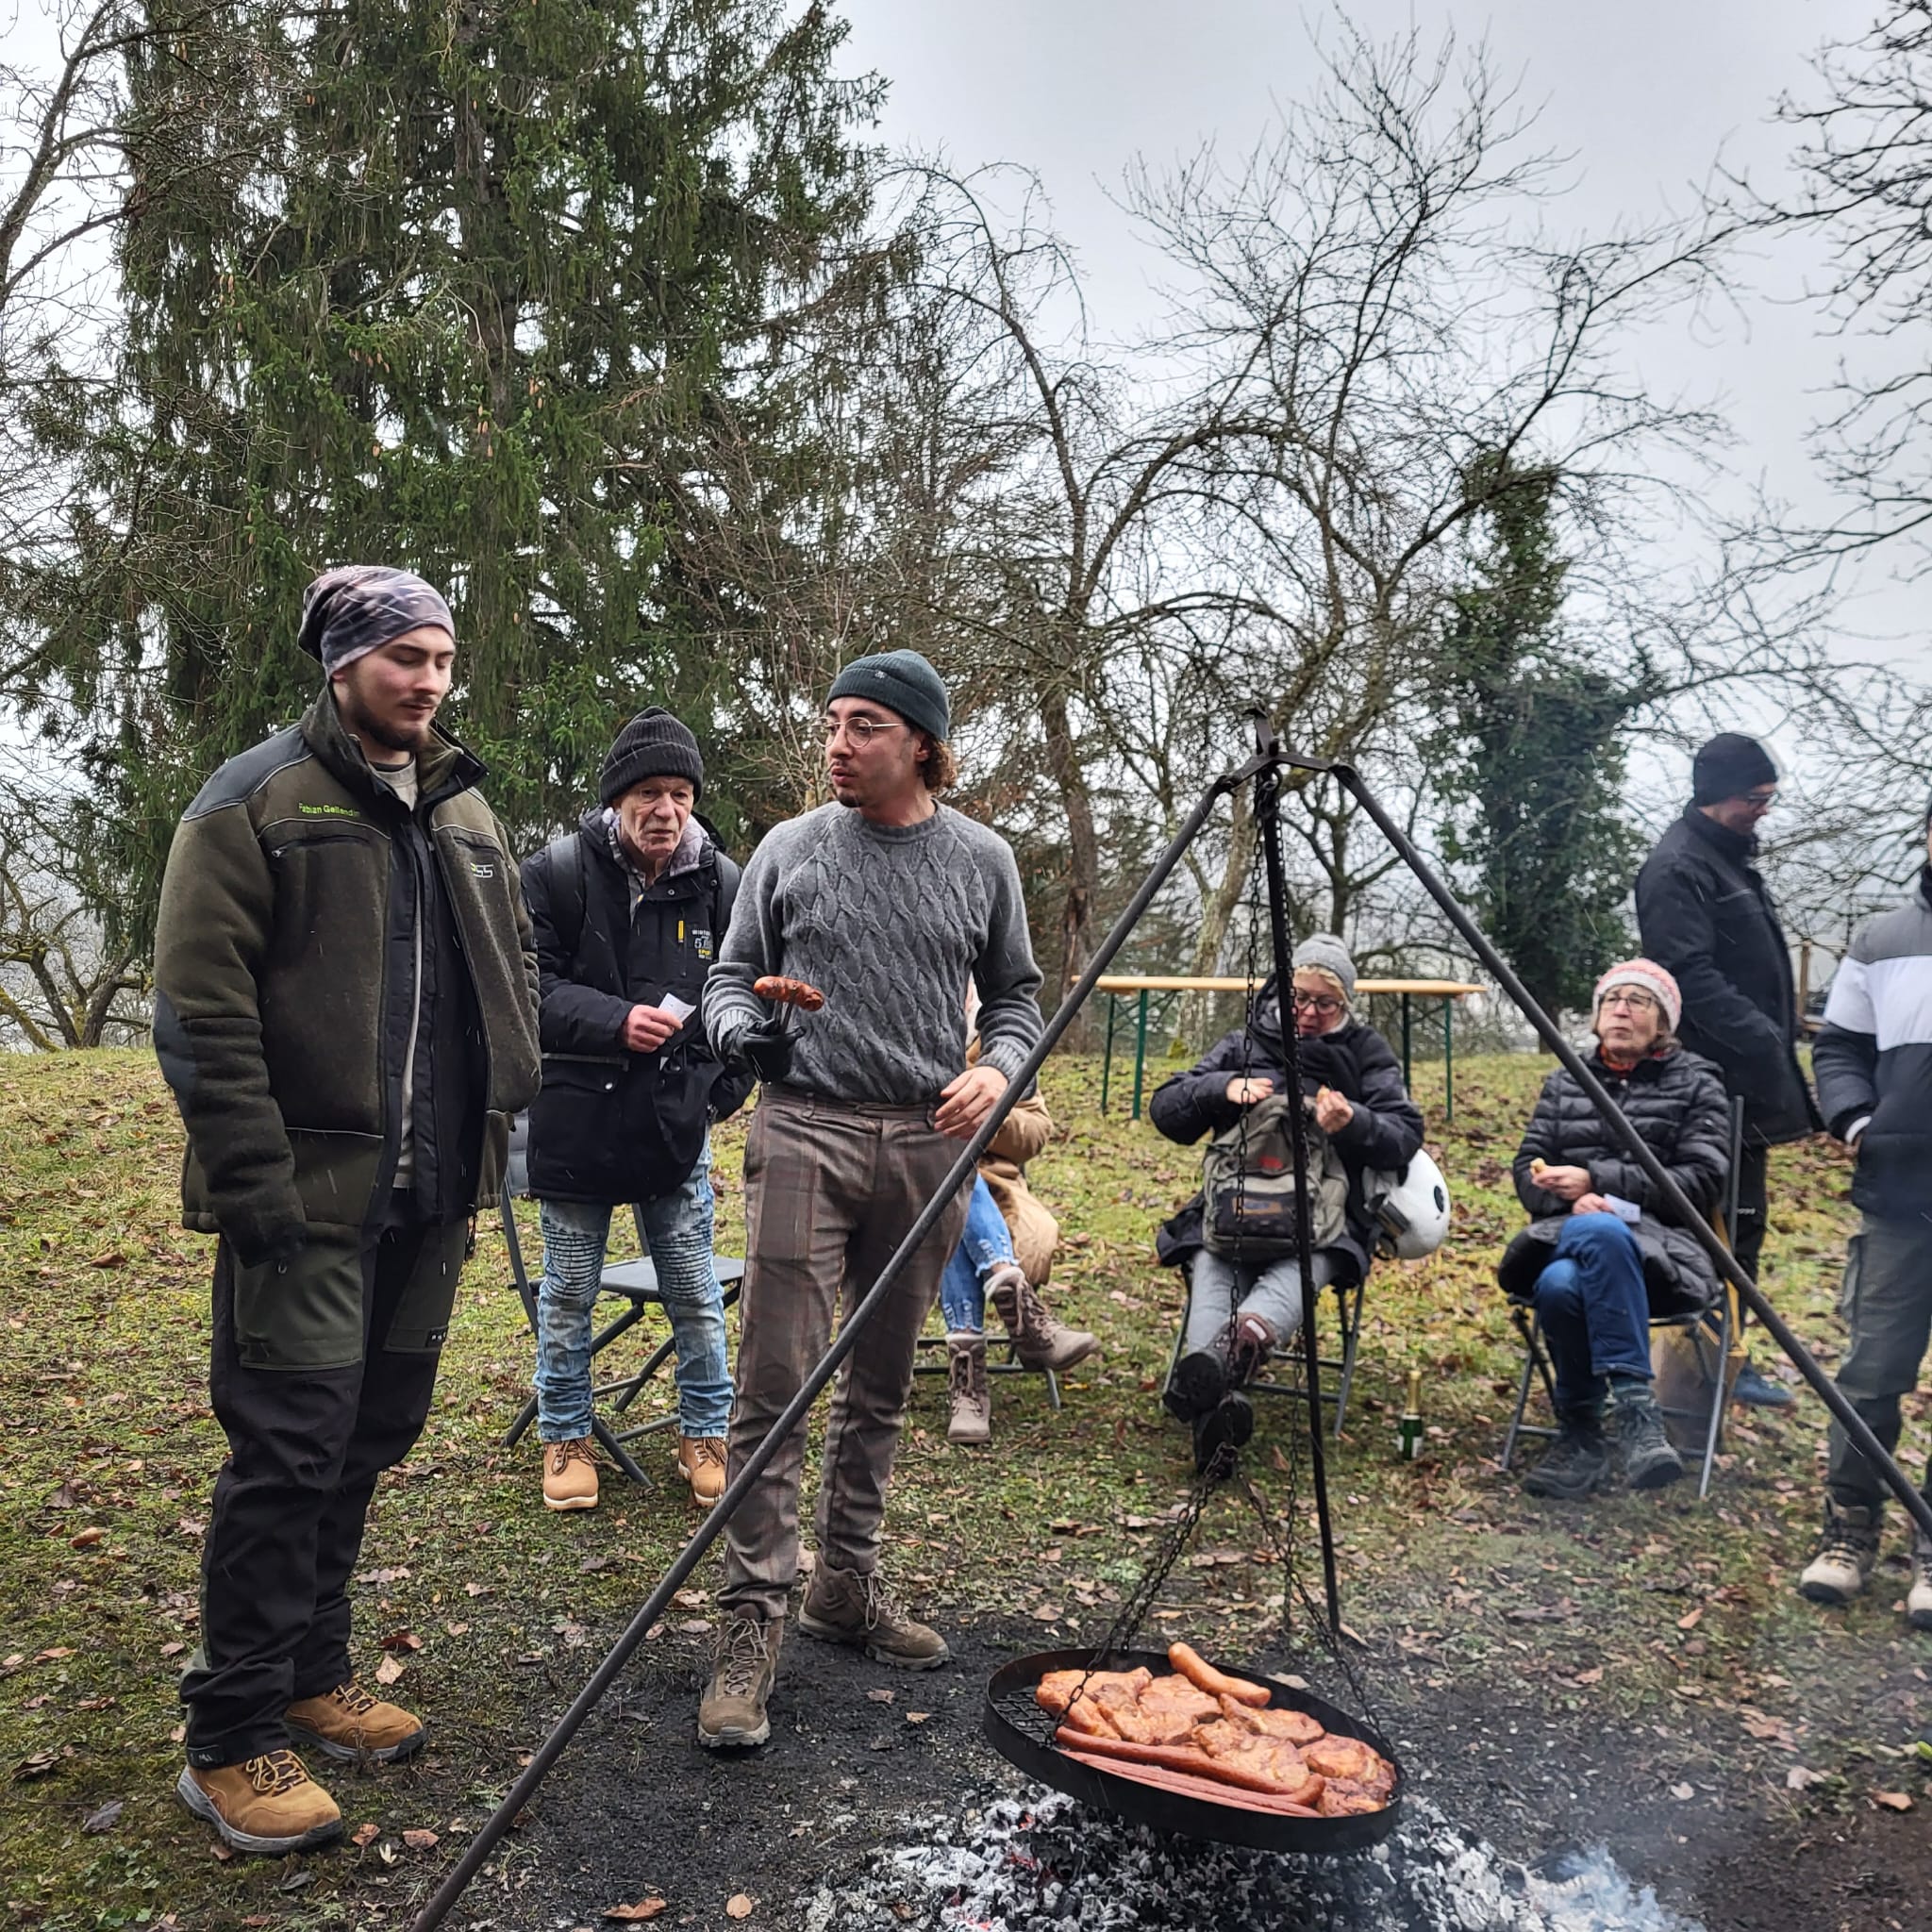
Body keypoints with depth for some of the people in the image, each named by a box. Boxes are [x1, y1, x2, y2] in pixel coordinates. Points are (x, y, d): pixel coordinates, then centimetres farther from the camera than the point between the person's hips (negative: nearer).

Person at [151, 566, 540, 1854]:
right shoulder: (257, 802, -6)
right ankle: (232, 1743, 12)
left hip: (433, 1191, 7)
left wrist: (500, 1107, 12)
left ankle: (314, 1676, 32)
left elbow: (516, 965, 22)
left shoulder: (465, 811, 14)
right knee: (290, 1451, -3)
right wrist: (253, 1175, -17)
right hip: (312, 1194, -7)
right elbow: (200, 1003, -12)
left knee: (373, 1437, 15)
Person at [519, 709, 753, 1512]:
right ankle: (566, 1439, 29)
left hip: (677, 1124, 2)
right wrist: (614, 1022, -21)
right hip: (574, 1122, -1)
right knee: (568, 1294, 12)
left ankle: (705, 1435, 27)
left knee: (695, 1294, 9)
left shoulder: (720, 883, -1)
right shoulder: (555, 873, -8)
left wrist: (720, 1087, 0)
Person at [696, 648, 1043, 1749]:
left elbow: (1016, 993, 13)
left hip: (928, 1142, 2)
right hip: (806, 1132, -2)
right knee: (776, 1387, -7)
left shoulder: (983, 861, 6)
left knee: (883, 1388, 13)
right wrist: (743, 1029, -14)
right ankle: (754, 1625, 2)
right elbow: (732, 976, 8)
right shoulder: (791, 851, 3)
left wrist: (1000, 1068, -7)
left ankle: (850, 1585, 28)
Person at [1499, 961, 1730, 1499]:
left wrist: (1596, 1181, -10)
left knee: (1600, 1232, -40)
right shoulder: (1563, 1082, 22)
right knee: (1559, 1285, -36)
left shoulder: (1696, 1082, 11)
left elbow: (1703, 1181, -1)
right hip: (1565, 1236, 3)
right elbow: (1528, 1169, 13)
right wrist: (1572, 1198, -11)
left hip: (1660, 1245, -2)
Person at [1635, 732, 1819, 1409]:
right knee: (1729, 1223, -7)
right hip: (1717, 1080, -10)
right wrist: (1763, 1041, -28)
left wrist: (1777, 1040, 17)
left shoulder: (1730, 858, 18)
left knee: (1740, 1220, 13)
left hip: (1744, 1079, 10)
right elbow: (1692, 976, -23)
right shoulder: (1678, 867, -13)